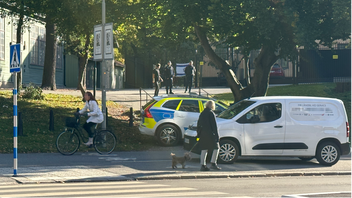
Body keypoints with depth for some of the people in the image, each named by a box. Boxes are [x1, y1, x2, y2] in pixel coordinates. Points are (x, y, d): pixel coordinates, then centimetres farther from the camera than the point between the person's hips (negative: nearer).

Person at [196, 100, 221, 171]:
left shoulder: (202, 113, 14)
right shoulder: (211, 113, -8)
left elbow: (198, 125, 17)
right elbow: (214, 125, -11)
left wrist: (198, 134, 22)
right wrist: (216, 135, -9)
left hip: (203, 134, 7)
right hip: (210, 134, -7)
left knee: (204, 149, 9)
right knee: (216, 148, 1)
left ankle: (203, 165, 6)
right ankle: (213, 164, -6)